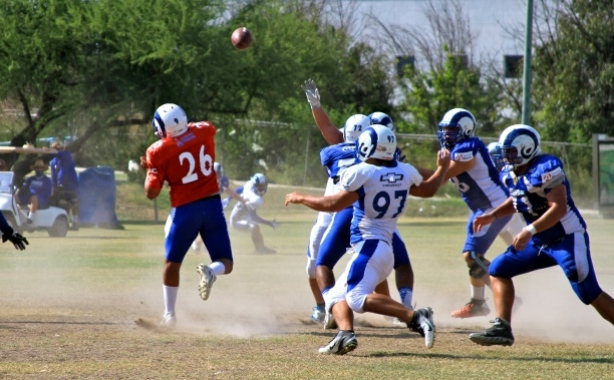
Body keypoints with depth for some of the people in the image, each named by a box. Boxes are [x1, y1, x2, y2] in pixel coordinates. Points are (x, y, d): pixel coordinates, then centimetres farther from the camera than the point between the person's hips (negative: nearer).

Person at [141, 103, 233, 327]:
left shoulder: (159, 151, -10)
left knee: (172, 262, 18)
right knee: (225, 262, 9)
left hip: (185, 210, -2)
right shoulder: (204, 131, 1)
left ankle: (169, 315, 18)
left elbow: (151, 193, -8)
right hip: (212, 205, 2)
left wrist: (149, 169, 9)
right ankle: (211, 272, -26)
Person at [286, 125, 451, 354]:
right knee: (336, 297, 11)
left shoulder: (362, 173, -9)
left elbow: (334, 204, -10)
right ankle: (345, 335, -15)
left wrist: (301, 198, 4)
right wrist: (443, 168, 49)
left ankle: (415, 318, -31)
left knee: (357, 297, -23)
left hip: (369, 247, -9)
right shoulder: (405, 173, 11)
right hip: (385, 248, 9)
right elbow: (428, 190, 30)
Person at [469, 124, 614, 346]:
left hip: (567, 239, -9)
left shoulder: (545, 169, -21)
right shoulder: (515, 176, 5)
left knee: (590, 294, -11)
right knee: (498, 269, 5)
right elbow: (515, 203, 24)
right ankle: (502, 328, 1)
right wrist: (493, 215, 8)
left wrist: (530, 231, -32)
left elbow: (559, 208, -27)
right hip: (541, 242, 9)